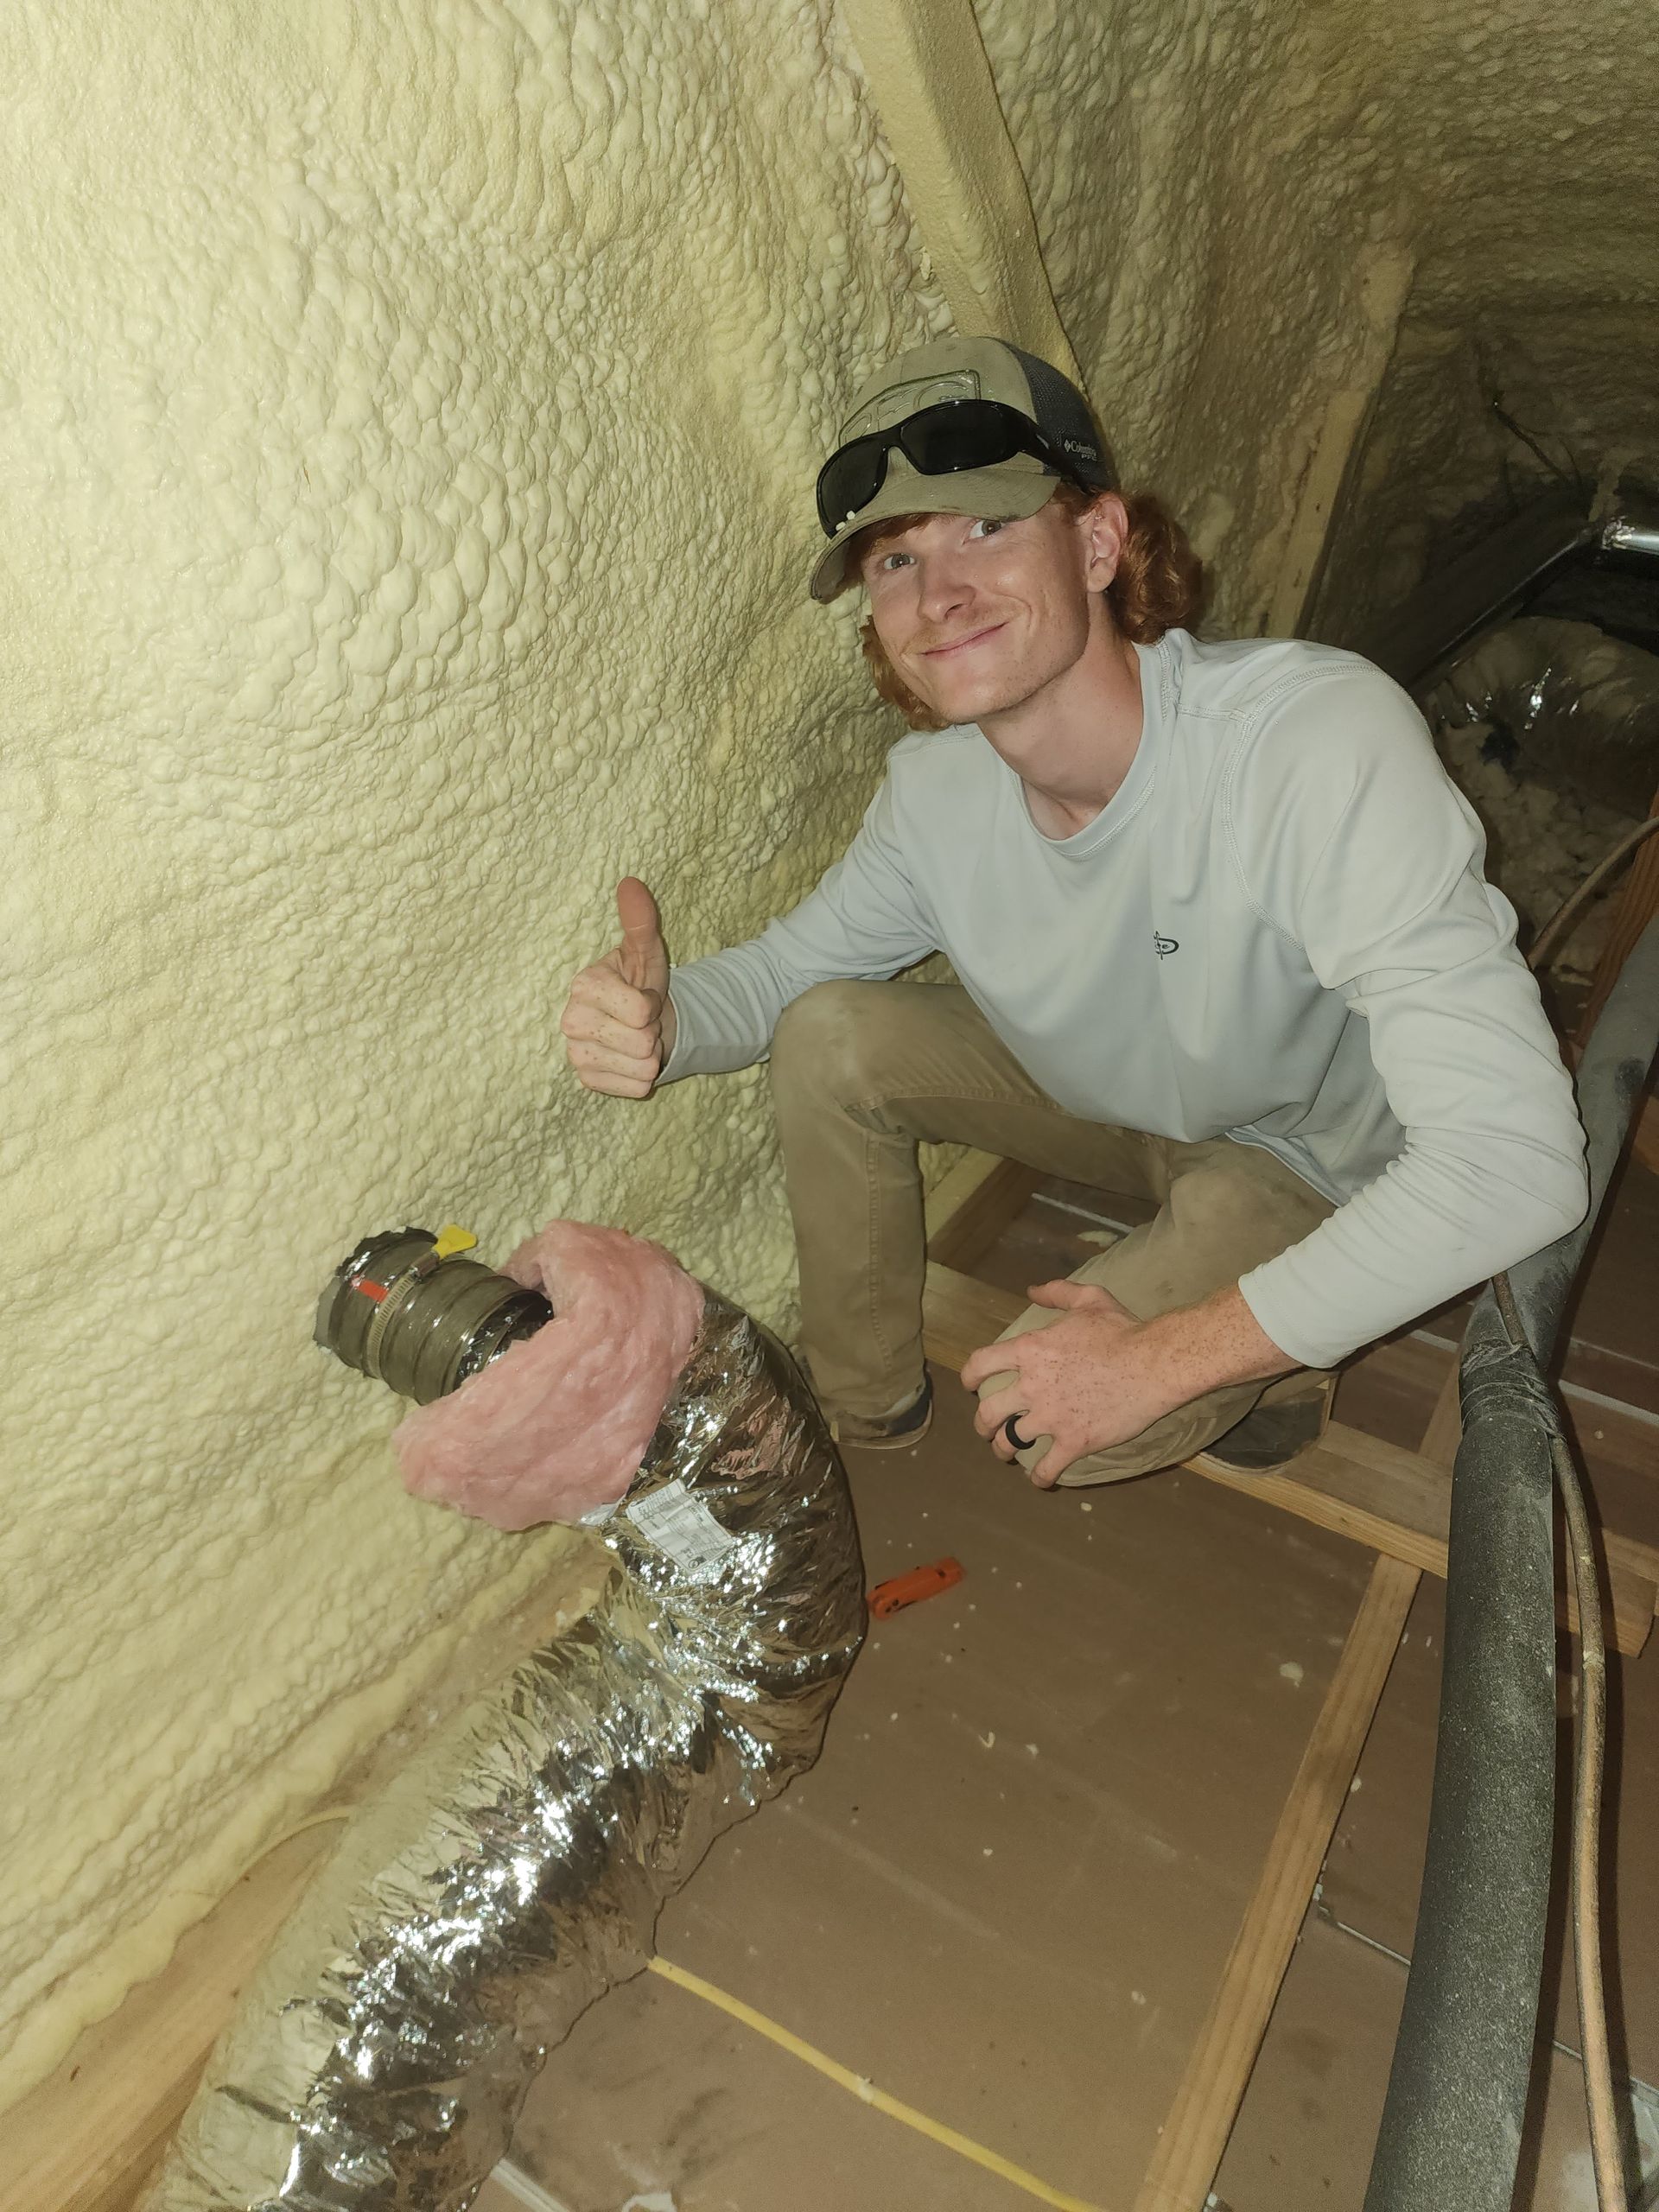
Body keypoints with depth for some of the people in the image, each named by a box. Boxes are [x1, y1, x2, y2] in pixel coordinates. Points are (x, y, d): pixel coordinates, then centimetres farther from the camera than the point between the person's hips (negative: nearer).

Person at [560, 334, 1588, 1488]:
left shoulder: (1325, 744, -37)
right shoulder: (937, 785, -17)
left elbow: (1514, 1160, -39)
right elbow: (799, 957, -1)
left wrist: (1165, 1356, -33)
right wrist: (668, 1021, -26)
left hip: (1310, 1158, -5)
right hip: (1108, 1088, 6)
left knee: (1047, 1428, -23)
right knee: (828, 1034, -11)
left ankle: (1276, 1376, 10)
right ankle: (864, 1400, 9)